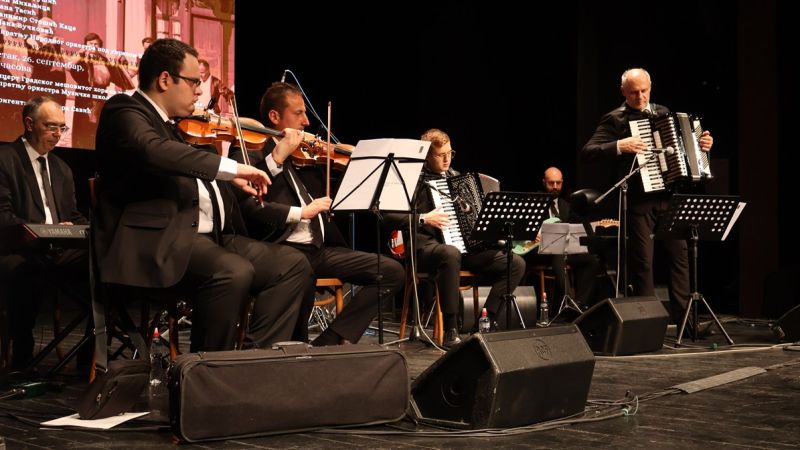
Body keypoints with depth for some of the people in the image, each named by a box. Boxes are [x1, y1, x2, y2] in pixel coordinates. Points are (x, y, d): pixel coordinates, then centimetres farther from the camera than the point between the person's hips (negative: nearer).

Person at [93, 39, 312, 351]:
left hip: (211, 236, 9)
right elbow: (153, 151, -27)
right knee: (234, 273, -34)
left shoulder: (173, 125, 24)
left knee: (292, 265, -2)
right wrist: (230, 167, -29)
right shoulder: (124, 111, -5)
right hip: (159, 239, -9)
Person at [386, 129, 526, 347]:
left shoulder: (455, 177, 20)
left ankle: (487, 320, -6)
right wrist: (423, 219, -20)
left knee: (516, 264, -10)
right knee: (451, 254, -43)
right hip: (427, 246, -7)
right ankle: (451, 329, -35)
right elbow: (390, 215, -10)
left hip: (467, 245, 7)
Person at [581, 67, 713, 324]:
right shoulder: (615, 120, -2)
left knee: (679, 255, 6)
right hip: (638, 200, -5)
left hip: (667, 196, 5)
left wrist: (702, 144, 10)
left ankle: (684, 318, 14)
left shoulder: (663, 113, 15)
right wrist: (620, 146, -24)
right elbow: (588, 152, -12)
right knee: (642, 262, -1)